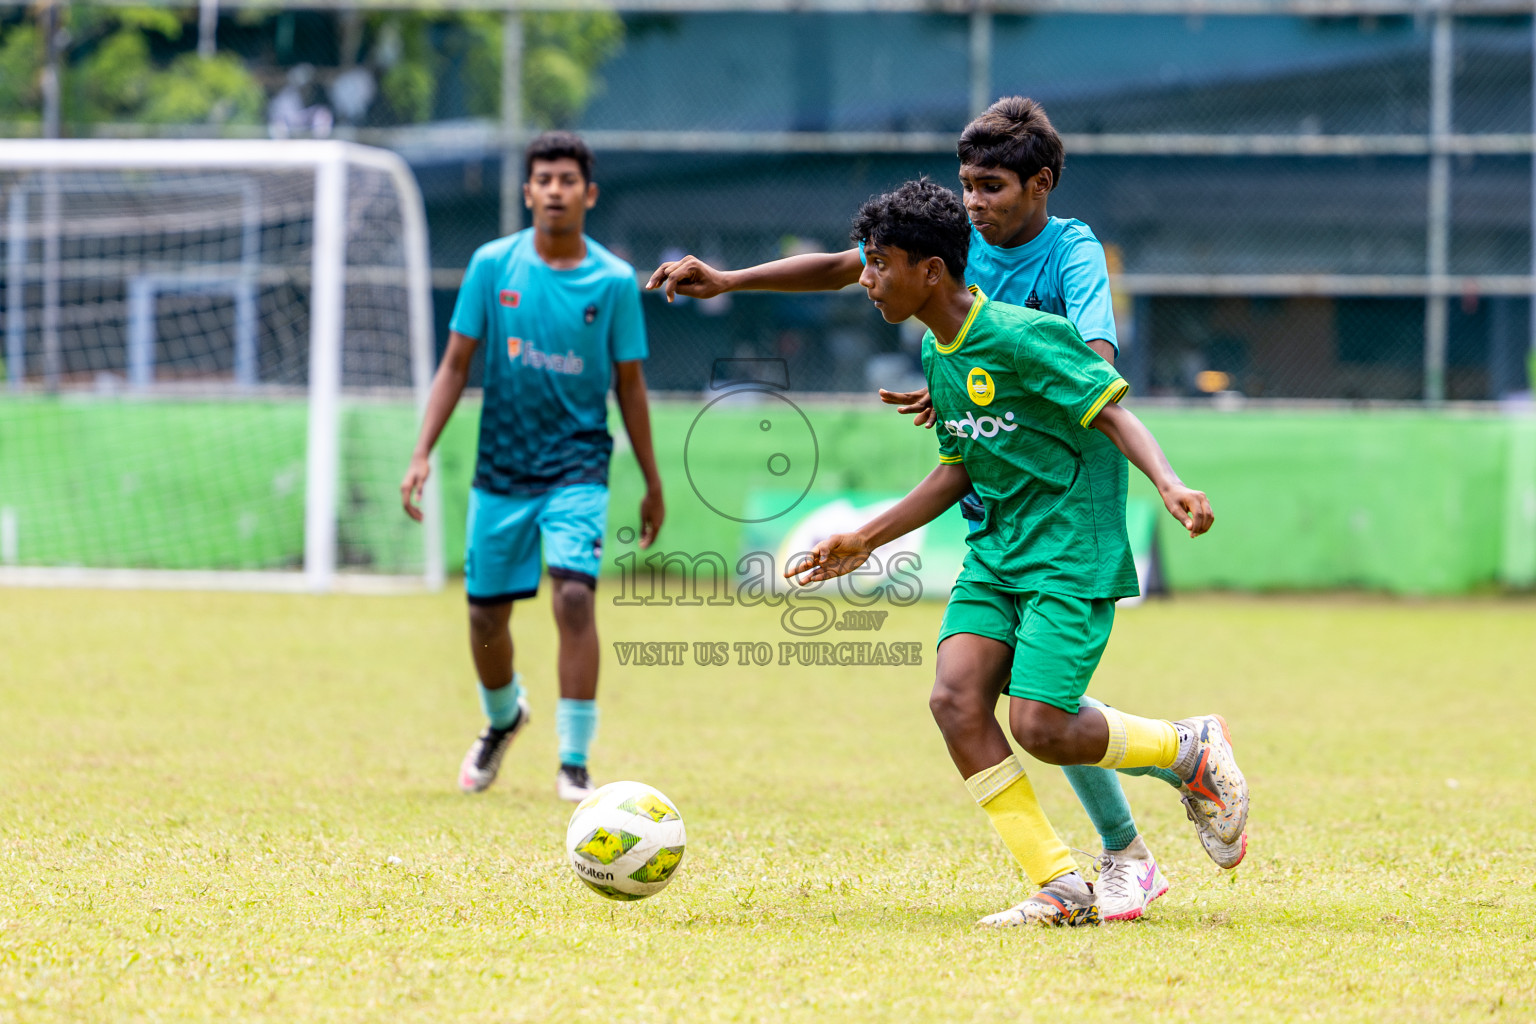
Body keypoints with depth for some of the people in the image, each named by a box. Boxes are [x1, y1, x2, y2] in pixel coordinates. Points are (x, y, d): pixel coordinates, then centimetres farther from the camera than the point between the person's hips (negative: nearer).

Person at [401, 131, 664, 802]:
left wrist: (652, 484, 10)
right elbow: (456, 364, 3)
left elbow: (629, 385, 6)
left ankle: (574, 764, -13)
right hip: (501, 468, 2)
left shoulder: (614, 281, -2)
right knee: (485, 612, 8)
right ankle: (503, 718, 40)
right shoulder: (493, 265, -2)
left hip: (578, 466, -2)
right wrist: (423, 455, -5)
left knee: (574, 595, -20)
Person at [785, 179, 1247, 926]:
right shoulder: (937, 354, 11)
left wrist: (1169, 484, -33)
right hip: (995, 551, 8)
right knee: (956, 699, -12)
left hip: (1072, 550, -8)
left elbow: (1113, 415, -17)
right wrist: (865, 540, 24)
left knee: (1040, 727, -16)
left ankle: (1191, 750, 12)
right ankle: (1061, 890, -6)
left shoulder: (1020, 337, -16)